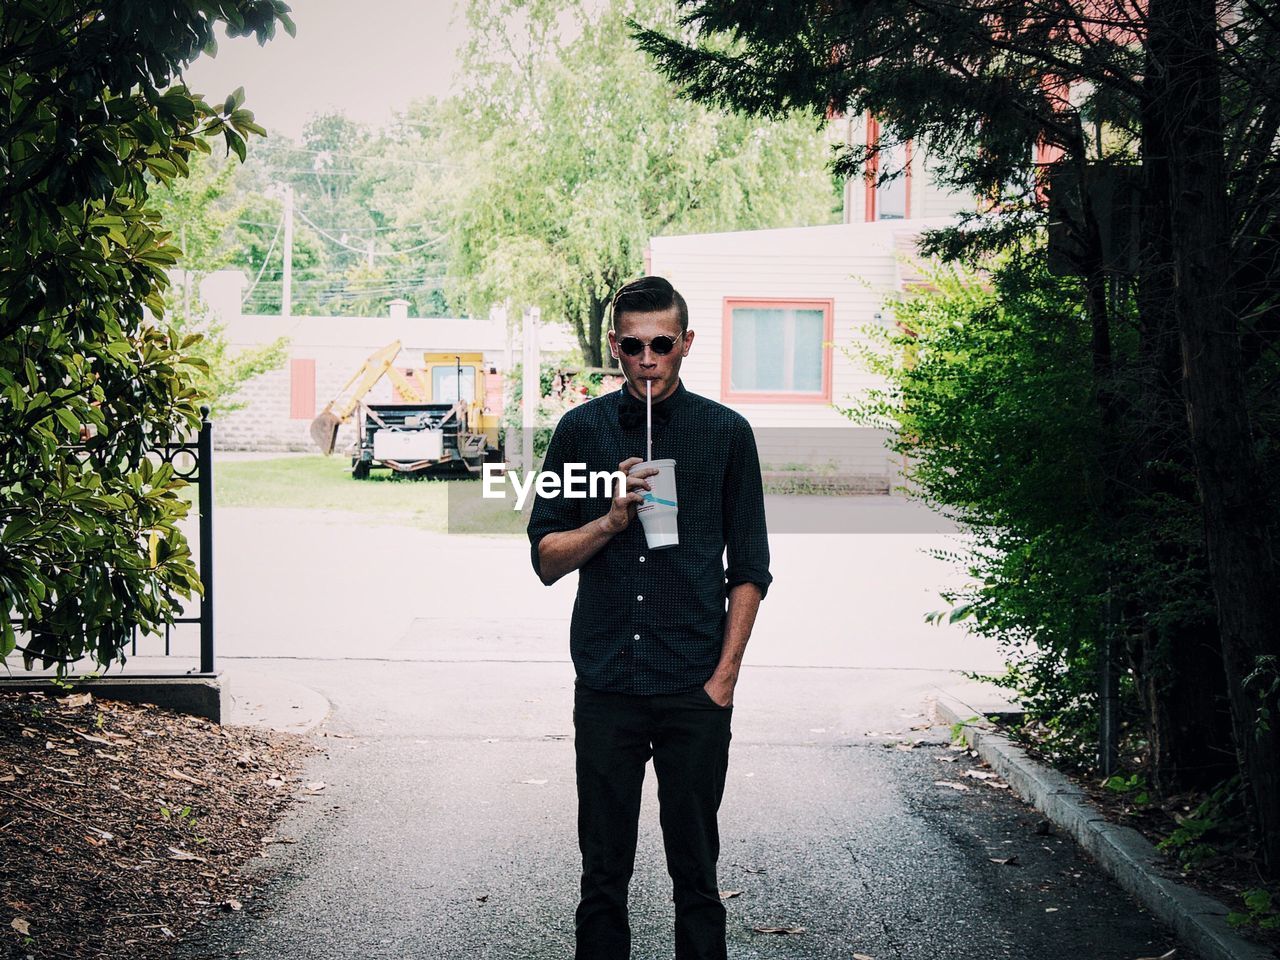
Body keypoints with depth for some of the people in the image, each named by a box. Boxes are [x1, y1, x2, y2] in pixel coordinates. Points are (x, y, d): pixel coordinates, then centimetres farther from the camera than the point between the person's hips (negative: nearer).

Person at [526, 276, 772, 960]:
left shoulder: (727, 433, 2)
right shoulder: (581, 429, 4)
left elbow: (749, 569, 5)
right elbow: (546, 559, 3)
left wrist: (724, 674, -3)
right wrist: (609, 520, -14)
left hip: (696, 691, -1)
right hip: (606, 685, 1)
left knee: (695, 870, 7)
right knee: (603, 872, 8)